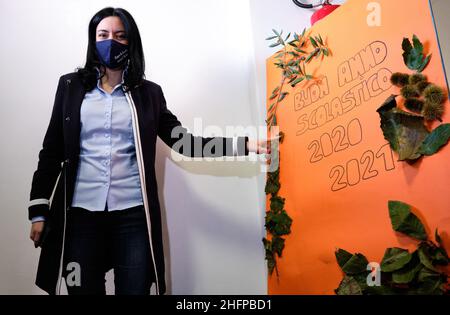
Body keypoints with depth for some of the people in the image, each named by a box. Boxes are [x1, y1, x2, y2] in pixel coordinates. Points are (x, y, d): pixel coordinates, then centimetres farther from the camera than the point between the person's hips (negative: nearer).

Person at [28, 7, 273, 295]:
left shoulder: (148, 92, 8)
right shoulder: (71, 85, 8)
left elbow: (184, 140, 3)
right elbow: (52, 150, 8)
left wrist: (244, 144, -6)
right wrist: (39, 210, 4)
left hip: (133, 214, 0)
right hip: (80, 213, 0)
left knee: (135, 289, 6)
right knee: (83, 289, 6)